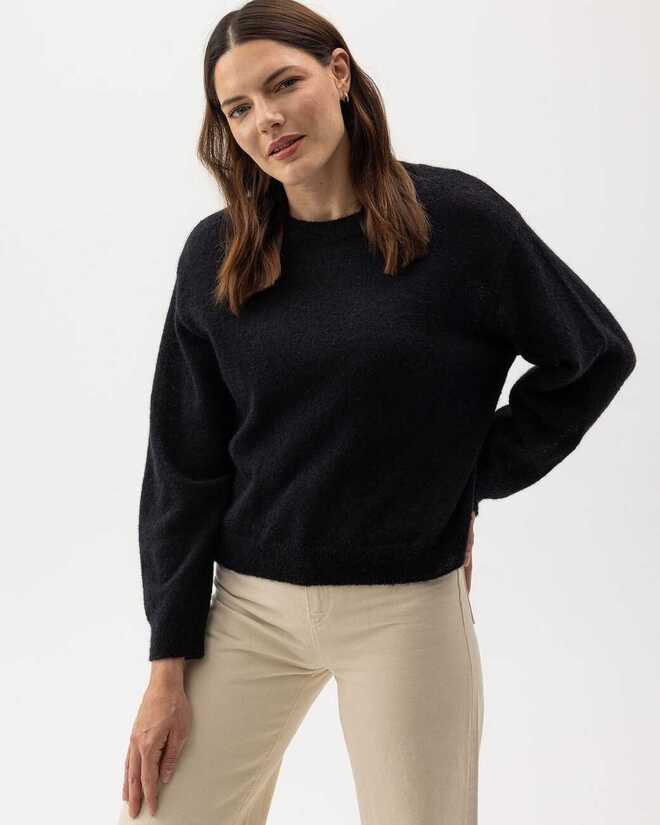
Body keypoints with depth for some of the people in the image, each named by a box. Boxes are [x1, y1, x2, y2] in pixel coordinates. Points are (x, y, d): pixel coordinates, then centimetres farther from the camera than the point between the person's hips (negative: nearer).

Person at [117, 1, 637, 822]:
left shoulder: (456, 216, -8)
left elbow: (596, 356, 3)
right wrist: (169, 662, -1)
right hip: (249, 604, 2)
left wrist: (472, 481, 0)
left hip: (406, 608, -2)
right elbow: (182, 466, 1)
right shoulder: (215, 256, -2)